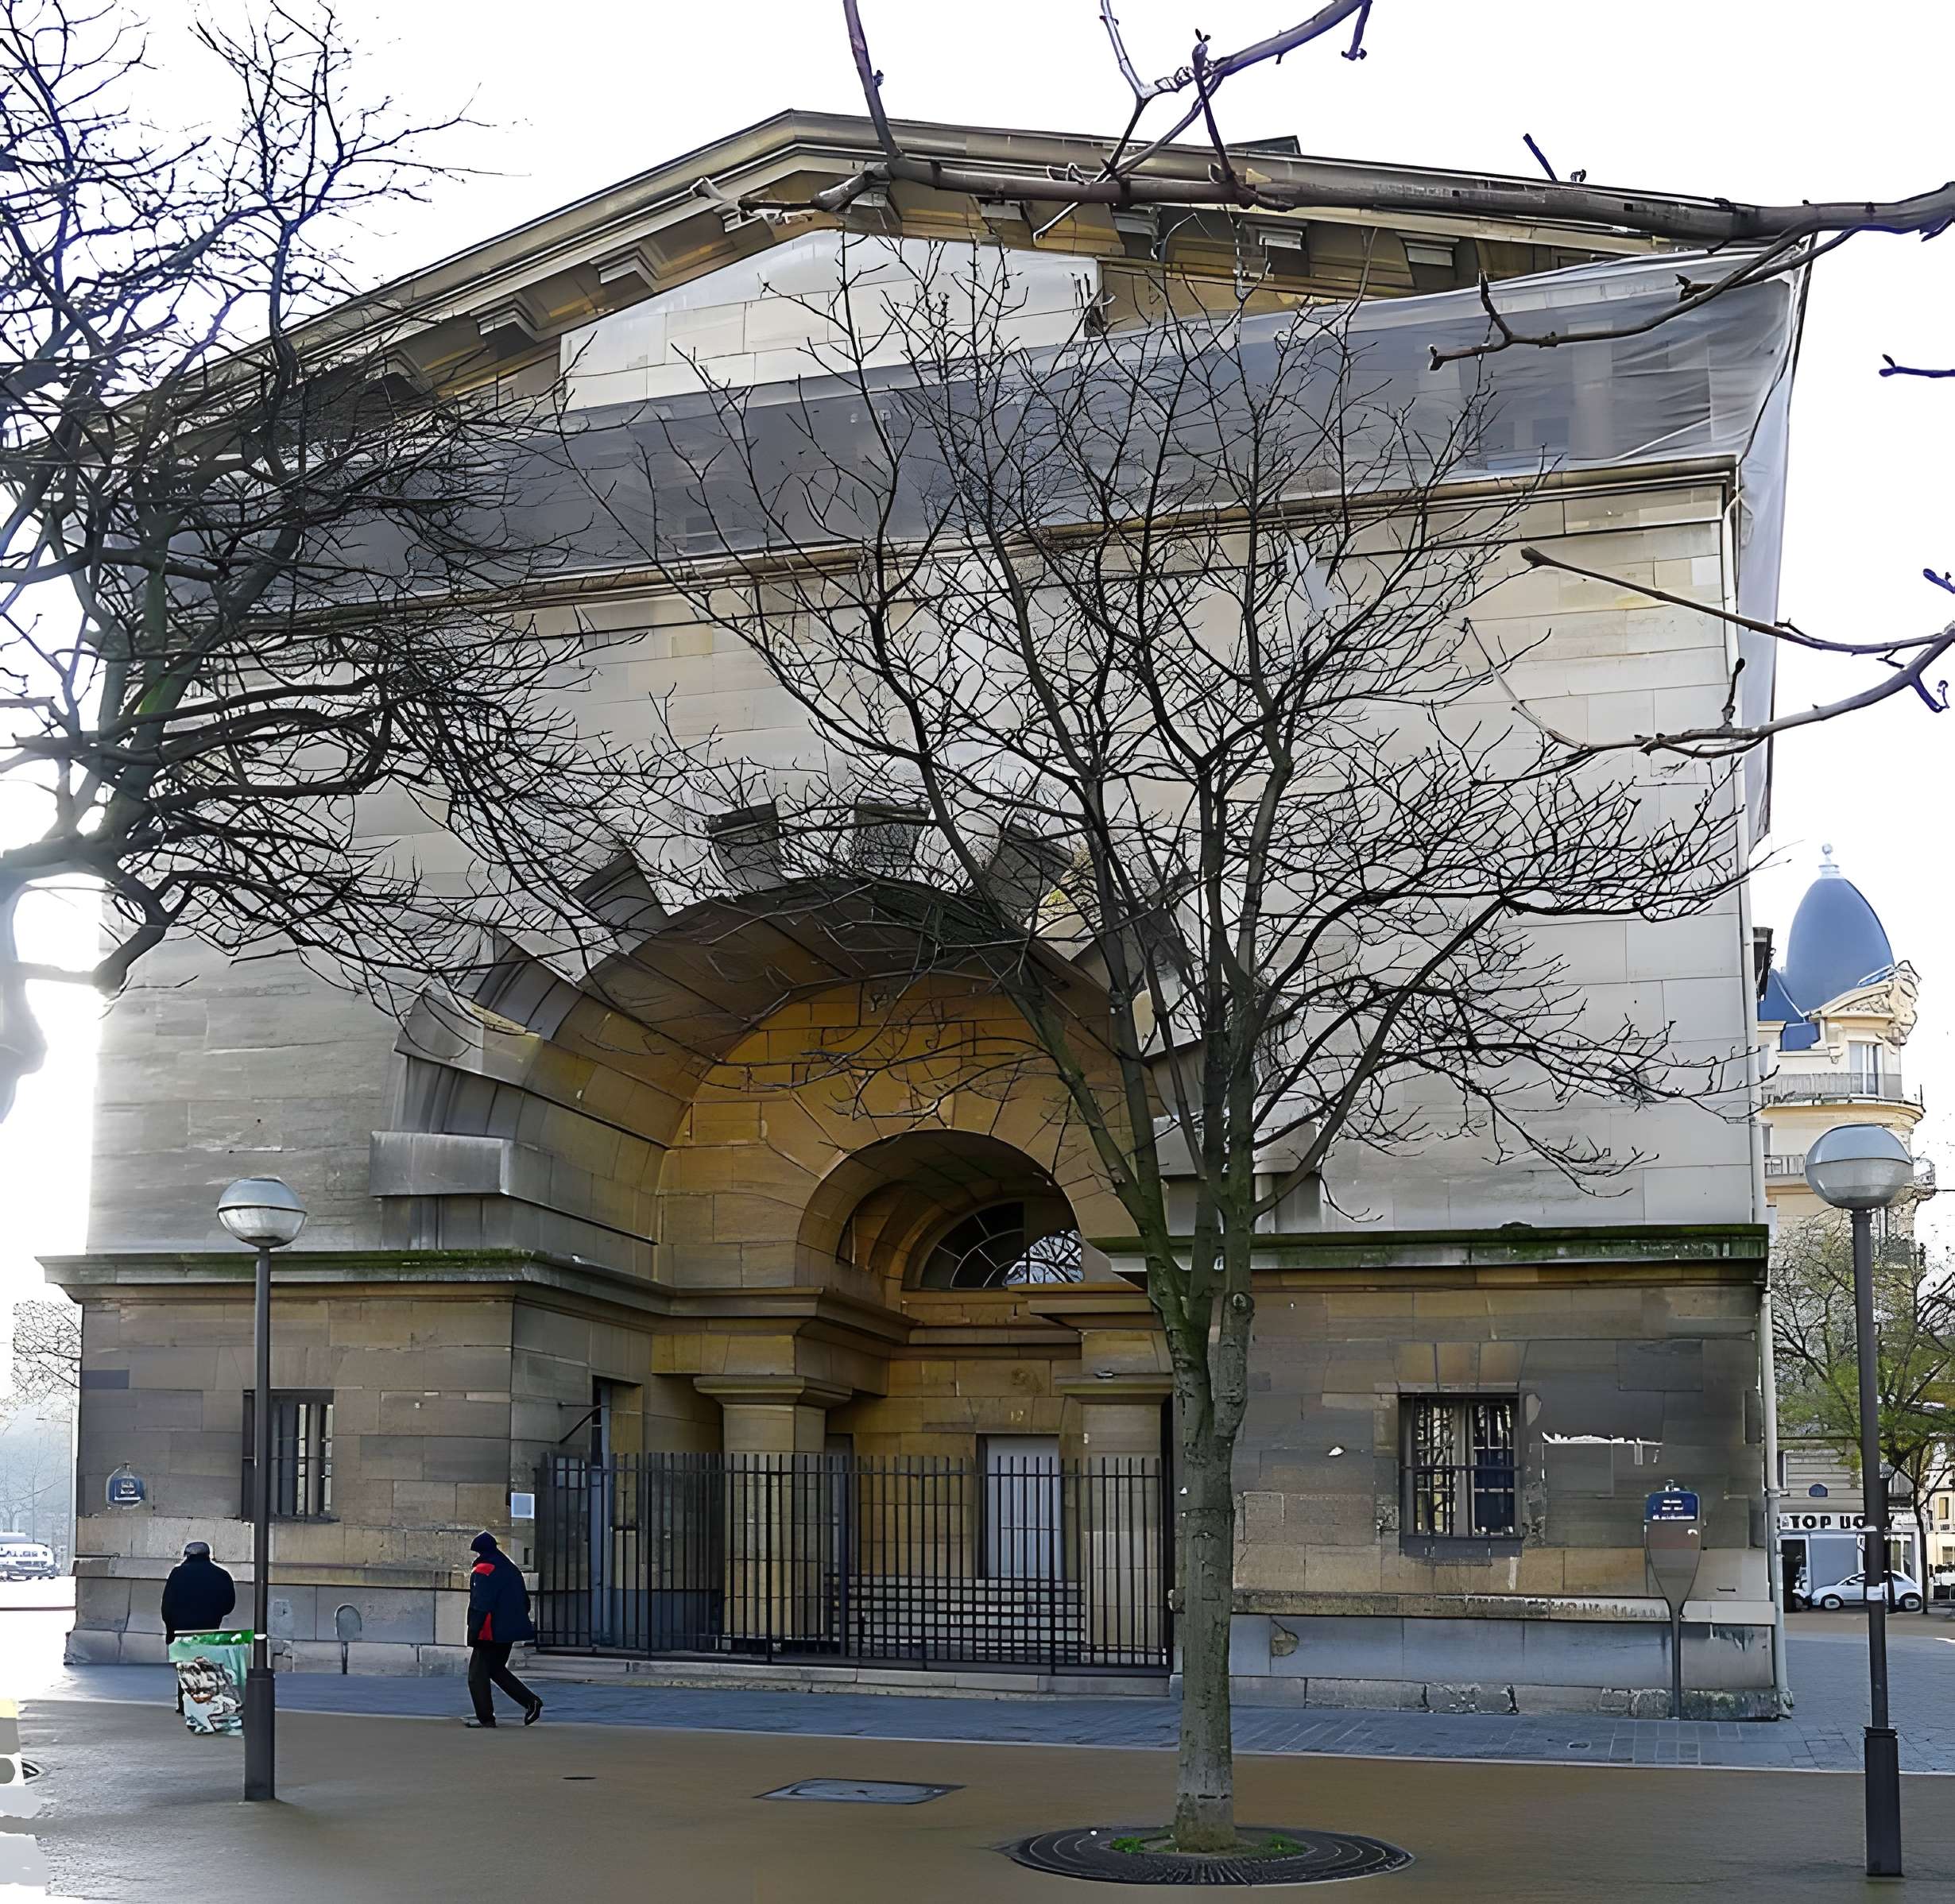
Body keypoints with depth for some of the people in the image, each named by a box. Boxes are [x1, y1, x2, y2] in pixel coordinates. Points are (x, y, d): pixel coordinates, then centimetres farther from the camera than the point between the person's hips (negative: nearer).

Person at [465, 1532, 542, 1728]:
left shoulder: (483, 1571, -13)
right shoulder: (510, 1568, 14)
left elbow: (480, 1605, -20)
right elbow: (525, 1602, 19)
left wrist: (473, 1632, -18)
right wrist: (517, 1621, 24)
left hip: (490, 1633, -9)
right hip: (509, 1632, 9)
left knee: (478, 1674, 3)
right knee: (497, 1669, 20)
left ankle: (485, 1718, 2)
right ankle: (531, 1702, 10)